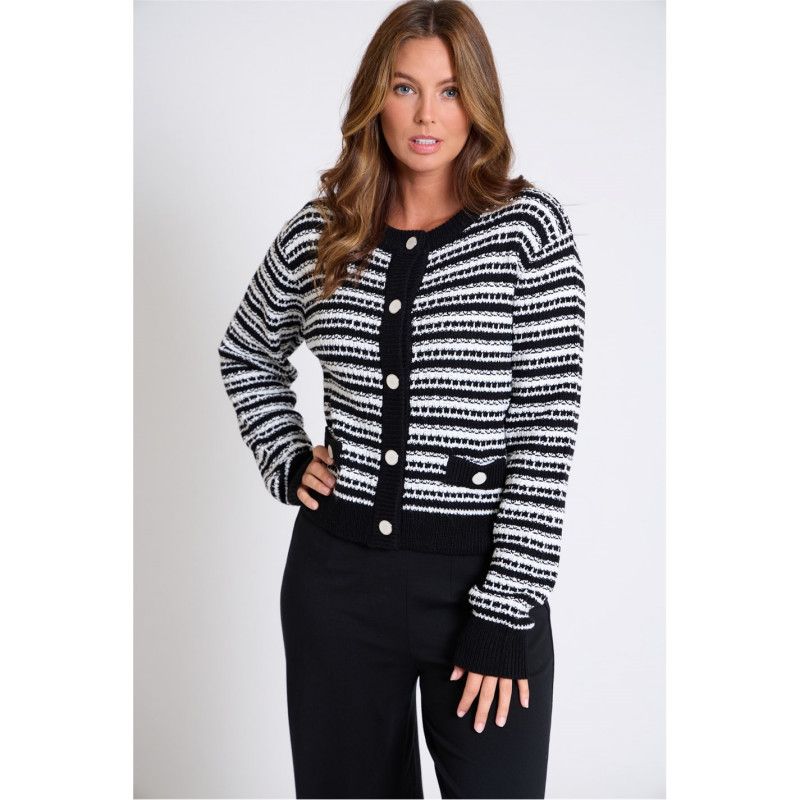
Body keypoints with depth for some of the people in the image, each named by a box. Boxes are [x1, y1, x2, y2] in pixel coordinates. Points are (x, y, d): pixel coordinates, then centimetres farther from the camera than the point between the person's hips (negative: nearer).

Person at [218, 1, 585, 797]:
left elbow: (546, 434, -11)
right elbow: (246, 355, 21)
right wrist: (286, 461, 7)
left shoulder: (528, 226, -7)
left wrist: (504, 613, -13)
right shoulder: (320, 234, 2)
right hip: (339, 572, 3)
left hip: (481, 572, -3)